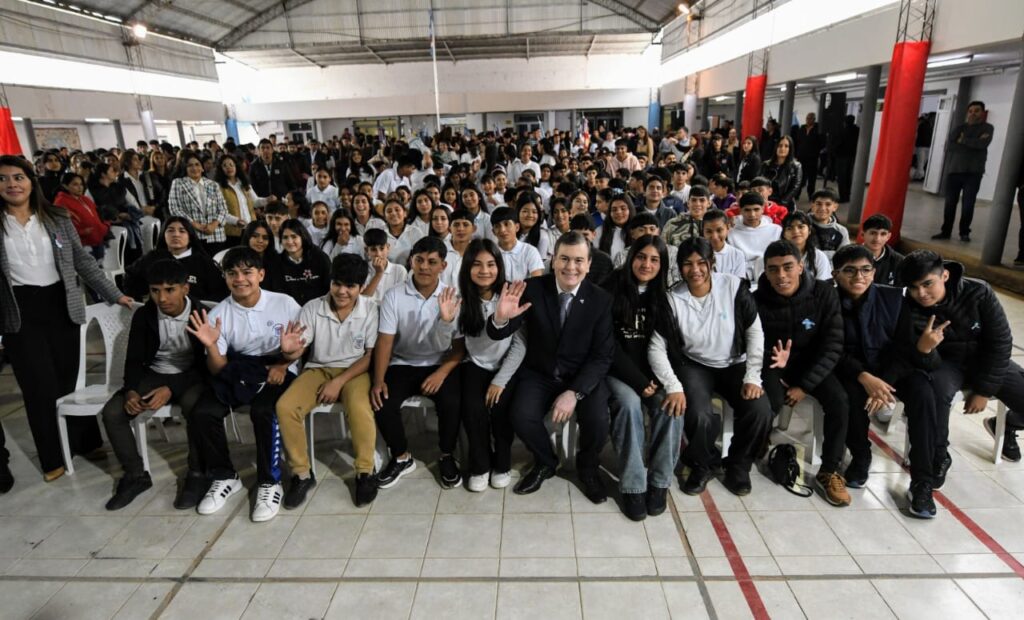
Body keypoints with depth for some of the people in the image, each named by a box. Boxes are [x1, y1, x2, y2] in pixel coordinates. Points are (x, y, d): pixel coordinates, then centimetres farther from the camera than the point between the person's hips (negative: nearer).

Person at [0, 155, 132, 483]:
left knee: (69, 379, 10)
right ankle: (53, 457, 18)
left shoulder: (57, 219, 4)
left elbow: (83, 261, 7)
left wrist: (114, 294, 5)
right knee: (40, 386, 2)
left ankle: (86, 440, 28)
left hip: (61, 306, 1)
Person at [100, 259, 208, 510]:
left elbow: (207, 364, -17)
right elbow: (134, 360, 1)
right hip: (155, 374, 5)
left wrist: (171, 389, -29)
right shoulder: (143, 316, -5)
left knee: (194, 404, -37)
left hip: (192, 375, -4)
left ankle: (197, 472, -15)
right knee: (112, 412, -18)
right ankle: (135, 475, 3)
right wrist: (131, 391, -21)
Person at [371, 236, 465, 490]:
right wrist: (378, 380, -20)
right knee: (382, 403, -23)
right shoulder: (394, 296, -4)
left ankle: (447, 457, 1)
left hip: (440, 365, -1)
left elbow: (460, 346, -4)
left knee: (451, 402, -28)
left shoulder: (452, 298, -6)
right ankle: (401, 457, 5)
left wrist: (442, 373, -21)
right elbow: (384, 341, -7)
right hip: (403, 365, 1)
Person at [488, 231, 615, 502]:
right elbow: (497, 334, -13)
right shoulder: (533, 288, -10)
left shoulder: (601, 299, -9)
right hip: (539, 374, 1)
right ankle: (545, 462, 10)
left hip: (583, 377, 0)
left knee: (598, 422, -24)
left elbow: (602, 356, -9)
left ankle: (587, 466, 12)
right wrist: (500, 317, -39)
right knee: (521, 417, -24)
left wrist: (574, 393, -23)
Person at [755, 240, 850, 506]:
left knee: (839, 401, -23)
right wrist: (775, 368, -26)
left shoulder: (823, 293, -14)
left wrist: (804, 385, -19)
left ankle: (829, 471, -5)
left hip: (811, 362, 2)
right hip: (772, 362, -1)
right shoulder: (757, 300, -16)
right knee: (771, 402, -31)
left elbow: (833, 345, -13)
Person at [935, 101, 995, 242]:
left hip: (973, 173, -2)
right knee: (950, 204, 1)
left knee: (968, 205, -4)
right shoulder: (959, 128, 12)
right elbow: (949, 145, -5)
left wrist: (963, 140, -5)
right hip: (953, 170, 2)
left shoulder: (987, 128, 7)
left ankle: (964, 232, 7)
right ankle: (946, 231, 10)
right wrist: (973, 143, -8)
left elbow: (983, 143, -13)